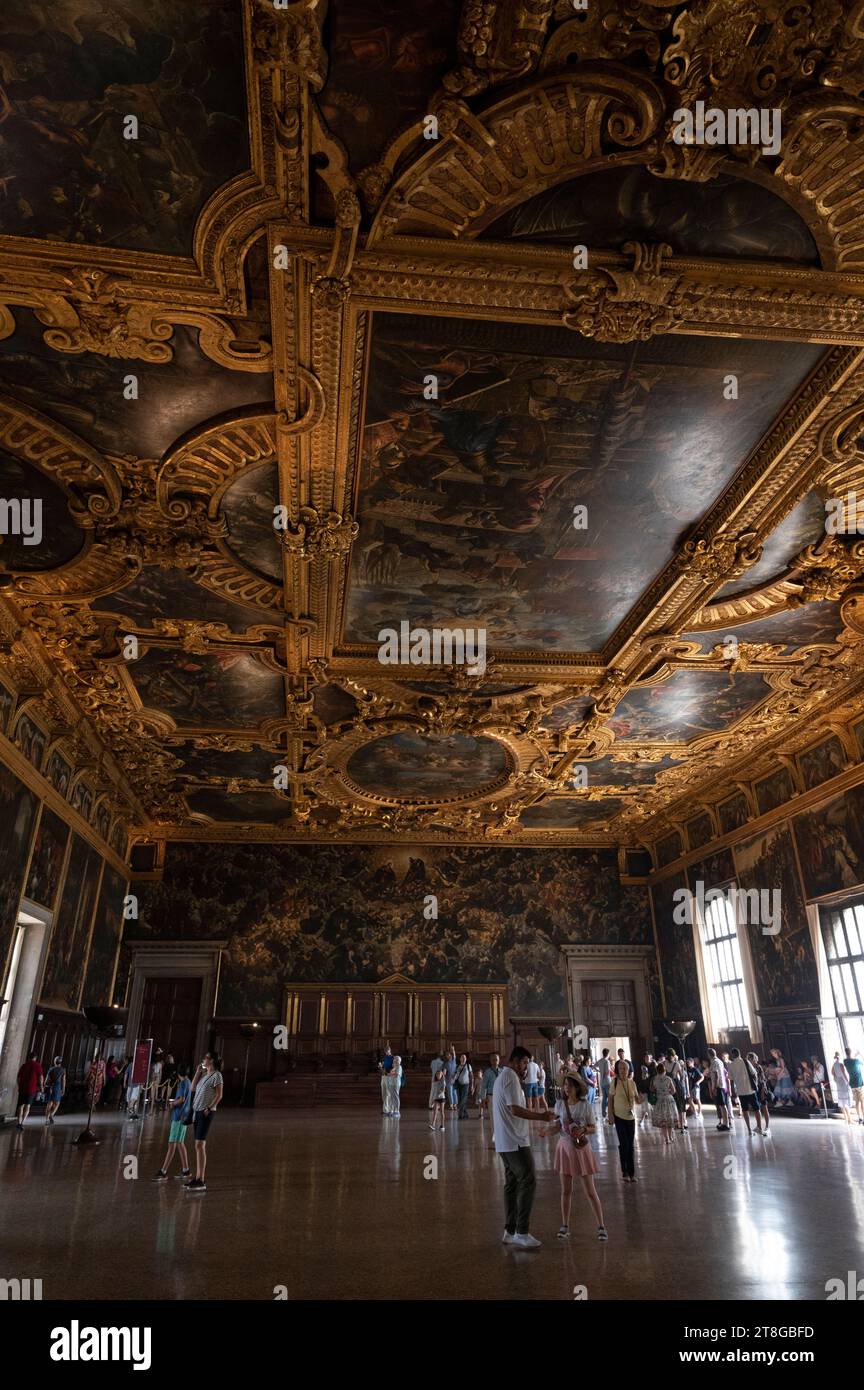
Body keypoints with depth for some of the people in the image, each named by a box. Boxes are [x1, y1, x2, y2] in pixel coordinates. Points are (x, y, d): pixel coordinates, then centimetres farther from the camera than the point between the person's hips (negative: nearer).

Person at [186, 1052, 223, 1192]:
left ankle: (201, 1182, -9)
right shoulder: (204, 1074, 15)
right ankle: (197, 1177, 17)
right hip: (197, 1111, 8)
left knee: (200, 1145, -11)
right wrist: (198, 1072, 9)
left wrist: (209, 1108, -19)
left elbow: (219, 1095, -11)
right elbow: (193, 1088, 12)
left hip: (206, 1112, -8)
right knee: (199, 1146, 11)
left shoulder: (216, 1075, -8)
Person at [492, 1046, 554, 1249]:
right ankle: (521, 1232, -7)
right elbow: (516, 1110, -21)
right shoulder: (510, 1077, -15)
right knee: (528, 1182, -8)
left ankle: (510, 1231, 16)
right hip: (515, 1141, -10)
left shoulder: (502, 1077, 18)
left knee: (512, 1183, 12)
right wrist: (541, 1116, -14)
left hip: (505, 1142, 10)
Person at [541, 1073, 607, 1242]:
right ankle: (565, 1226, 23)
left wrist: (584, 1129, -25)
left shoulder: (586, 1106, -13)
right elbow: (557, 1126, 0)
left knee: (590, 1191, 4)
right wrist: (546, 1131, -19)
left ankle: (601, 1226, 16)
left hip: (581, 1149, -3)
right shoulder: (560, 1104, -5)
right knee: (566, 1191, 10)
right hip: (564, 1147, 3)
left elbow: (593, 1128, -4)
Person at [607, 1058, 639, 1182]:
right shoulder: (615, 1081, -10)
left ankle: (632, 1173, 19)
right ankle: (624, 1172, 13)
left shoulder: (632, 1082, 0)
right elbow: (610, 1099, -5)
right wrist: (610, 1114, -10)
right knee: (623, 1144, -3)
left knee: (631, 1145, 9)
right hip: (619, 1116, -3)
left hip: (631, 1116, 3)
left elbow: (636, 1099, 5)